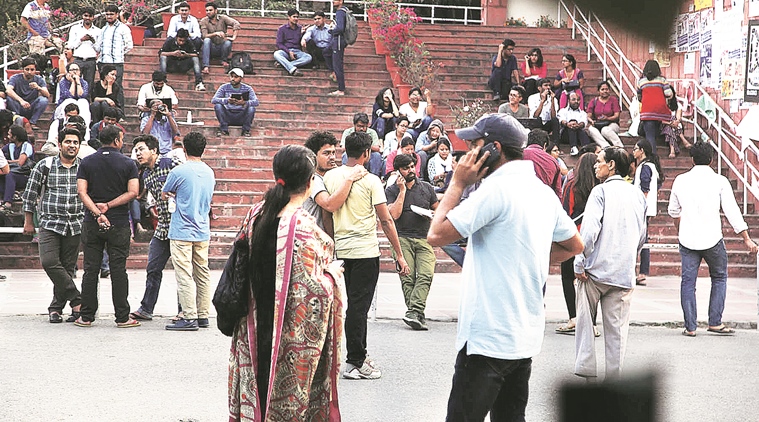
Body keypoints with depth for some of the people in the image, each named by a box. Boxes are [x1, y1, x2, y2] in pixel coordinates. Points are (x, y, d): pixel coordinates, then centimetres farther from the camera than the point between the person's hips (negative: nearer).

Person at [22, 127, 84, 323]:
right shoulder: (45, 165, 1)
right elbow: (30, 193, 6)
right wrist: (28, 221, 5)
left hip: (75, 225, 1)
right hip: (50, 223, -1)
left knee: (67, 268, 2)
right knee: (49, 262, -17)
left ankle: (56, 307, 14)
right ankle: (78, 300, -8)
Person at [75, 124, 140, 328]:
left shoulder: (86, 162, 5)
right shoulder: (128, 163, -2)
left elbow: (82, 191, -6)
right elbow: (133, 192, -11)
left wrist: (97, 213, -13)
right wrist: (109, 206, -9)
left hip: (92, 223, 2)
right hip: (119, 223, -2)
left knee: (90, 270, 6)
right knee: (118, 270, 1)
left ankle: (86, 316, 8)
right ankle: (122, 317, 3)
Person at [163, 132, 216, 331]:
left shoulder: (179, 171, -11)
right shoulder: (209, 172, 8)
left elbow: (164, 194, 4)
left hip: (182, 232, -7)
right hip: (203, 232, 7)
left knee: (184, 275, -6)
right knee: (202, 274, 11)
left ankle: (189, 317, -8)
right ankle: (203, 315, 14)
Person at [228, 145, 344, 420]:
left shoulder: (256, 215, -1)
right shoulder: (303, 227, -23)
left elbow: (242, 265, 10)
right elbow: (311, 291, -24)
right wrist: (333, 274, -4)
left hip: (259, 326, 7)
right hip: (294, 334, -7)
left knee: (260, 388, 16)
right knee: (291, 397, 6)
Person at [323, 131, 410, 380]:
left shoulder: (330, 177, 4)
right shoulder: (370, 181, -11)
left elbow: (327, 214, 11)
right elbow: (386, 221, -10)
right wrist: (399, 255, -5)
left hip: (341, 249, 6)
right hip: (366, 250, -6)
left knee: (355, 304, 17)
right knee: (359, 306, -3)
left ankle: (359, 356, 24)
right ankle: (354, 363, 0)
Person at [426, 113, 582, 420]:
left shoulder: (497, 188, -16)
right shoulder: (544, 192, 11)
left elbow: (436, 235, -15)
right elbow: (573, 245, 24)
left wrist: (458, 183, -6)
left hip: (488, 337, -9)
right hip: (526, 336, 9)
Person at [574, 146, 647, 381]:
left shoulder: (601, 191, -6)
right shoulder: (638, 195, 11)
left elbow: (589, 230, -15)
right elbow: (642, 236, 16)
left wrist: (579, 263, -10)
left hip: (596, 269, -4)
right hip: (624, 272, 4)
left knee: (585, 320, 7)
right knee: (617, 327, 7)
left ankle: (585, 369, 3)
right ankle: (614, 377, 8)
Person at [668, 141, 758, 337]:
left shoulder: (681, 180, 4)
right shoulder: (719, 181, -5)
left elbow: (673, 211, 17)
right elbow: (732, 212, -7)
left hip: (687, 239, 2)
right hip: (712, 239, -2)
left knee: (688, 281, 6)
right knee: (719, 278, 14)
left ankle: (690, 326, 6)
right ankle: (715, 322, 10)